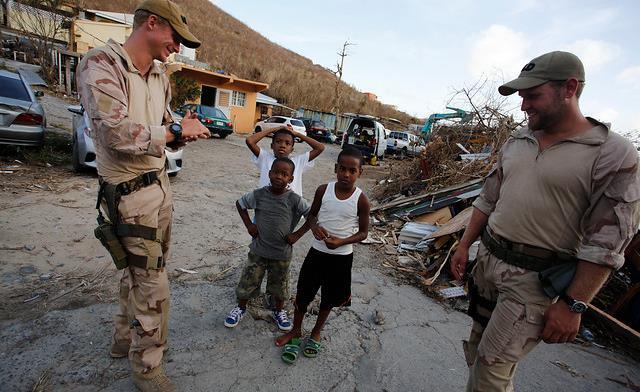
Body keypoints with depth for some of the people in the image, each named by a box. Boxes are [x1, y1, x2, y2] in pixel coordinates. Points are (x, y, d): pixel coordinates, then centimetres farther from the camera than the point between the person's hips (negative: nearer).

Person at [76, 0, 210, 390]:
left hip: (160, 185, 8)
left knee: (138, 271, 22)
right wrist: (177, 130, -17)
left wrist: (184, 130, -5)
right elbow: (118, 134, -25)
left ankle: (126, 338, 45)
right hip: (130, 194, -8)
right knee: (153, 288, 0)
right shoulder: (101, 63, -13)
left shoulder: (160, 76, 11)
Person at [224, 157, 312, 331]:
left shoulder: (295, 199, -15)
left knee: (279, 285, 17)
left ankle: (279, 311, 45)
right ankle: (241, 308, 42)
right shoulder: (259, 194, -10)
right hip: (258, 250, 1)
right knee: (248, 282, 13)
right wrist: (248, 225, -1)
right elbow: (240, 203, 6)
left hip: (281, 253, -1)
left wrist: (297, 234, -11)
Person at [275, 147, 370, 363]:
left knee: (329, 297, 17)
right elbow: (311, 214, 5)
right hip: (317, 251, 1)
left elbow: (363, 232, -6)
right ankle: (296, 331, 38)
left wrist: (342, 241, -22)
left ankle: (316, 331, 44)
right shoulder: (323, 190, -9)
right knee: (303, 292, 12)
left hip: (341, 256, -1)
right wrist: (314, 227, -17)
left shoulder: (361, 200, -14)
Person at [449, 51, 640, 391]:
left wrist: (573, 305, -14)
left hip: (535, 278, -6)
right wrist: (464, 246, 9)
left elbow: (605, 243, -13)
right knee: (476, 349, 18)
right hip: (487, 259, 6)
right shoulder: (516, 141, 6)